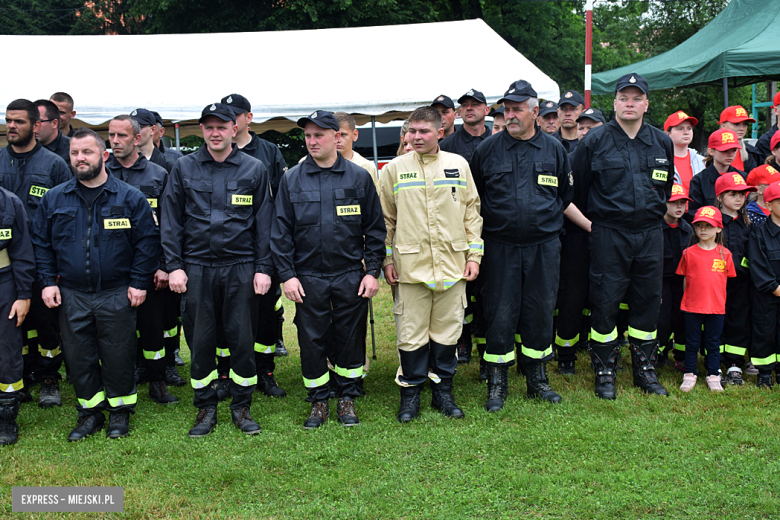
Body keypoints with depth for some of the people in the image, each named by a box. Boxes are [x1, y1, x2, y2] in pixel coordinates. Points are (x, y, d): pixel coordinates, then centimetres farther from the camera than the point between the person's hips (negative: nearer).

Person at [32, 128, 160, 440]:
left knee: (118, 355, 6)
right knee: (78, 356, 9)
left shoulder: (130, 198, -2)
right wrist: (47, 281, 2)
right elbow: (41, 243, 11)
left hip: (116, 295, -2)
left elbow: (147, 242, -2)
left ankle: (120, 410, 23)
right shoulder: (54, 199, 6)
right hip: (71, 296, 3)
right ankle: (90, 412, 25)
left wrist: (139, 282, -7)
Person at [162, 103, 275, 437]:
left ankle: (242, 406, 19)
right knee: (200, 340, 6)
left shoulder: (254, 169, 5)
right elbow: (171, 220, 6)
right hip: (196, 268, 1)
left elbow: (264, 222, 5)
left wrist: (263, 268, -1)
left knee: (242, 338, 4)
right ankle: (205, 408, 20)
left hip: (241, 268, 0)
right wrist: (174, 265, -1)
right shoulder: (184, 168, 6)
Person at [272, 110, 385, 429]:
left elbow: (375, 228, 4)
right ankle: (318, 402, 22)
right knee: (311, 340, 6)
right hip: (308, 278, 0)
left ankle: (347, 399, 25)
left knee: (350, 339, 8)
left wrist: (372, 271, -1)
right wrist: (287, 274, -4)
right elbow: (281, 231, 3)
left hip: (351, 276, 0)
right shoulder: (292, 179, 3)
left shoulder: (359, 177, 2)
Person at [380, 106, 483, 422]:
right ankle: (410, 393, 17)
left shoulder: (458, 165, 7)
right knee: (411, 334, 2)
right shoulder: (395, 168, 3)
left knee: (447, 332, 8)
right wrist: (387, 259, 3)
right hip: (411, 265, -1)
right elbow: (386, 218, 7)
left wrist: (474, 254, 5)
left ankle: (443, 392, 22)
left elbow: (472, 212, 11)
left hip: (452, 263, 2)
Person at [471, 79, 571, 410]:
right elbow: (473, 197, 10)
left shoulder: (554, 149, 6)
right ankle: (497, 383, 12)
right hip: (500, 246, -1)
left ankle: (537, 378, 22)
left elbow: (565, 194, 18)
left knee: (540, 311, 7)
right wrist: (491, 221, 7)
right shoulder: (487, 150, 2)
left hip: (544, 246, 2)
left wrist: (547, 219, 12)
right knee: (500, 313, 0)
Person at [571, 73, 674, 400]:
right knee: (605, 303, -1)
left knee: (648, 302, 9)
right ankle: (604, 372, 12)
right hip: (608, 234, -3)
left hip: (650, 234, 4)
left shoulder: (662, 143, 8)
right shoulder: (595, 141, -3)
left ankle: (645, 369, 22)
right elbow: (577, 186, 4)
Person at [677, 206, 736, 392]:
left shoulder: (725, 254, 1)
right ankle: (689, 375, 19)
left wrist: (722, 300, 4)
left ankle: (713, 376, 20)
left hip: (716, 307, 1)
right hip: (692, 307, -1)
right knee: (692, 342, 8)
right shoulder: (689, 253, -1)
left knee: (713, 343, 10)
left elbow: (726, 280, 7)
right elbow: (684, 279, 5)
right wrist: (686, 299, 3)